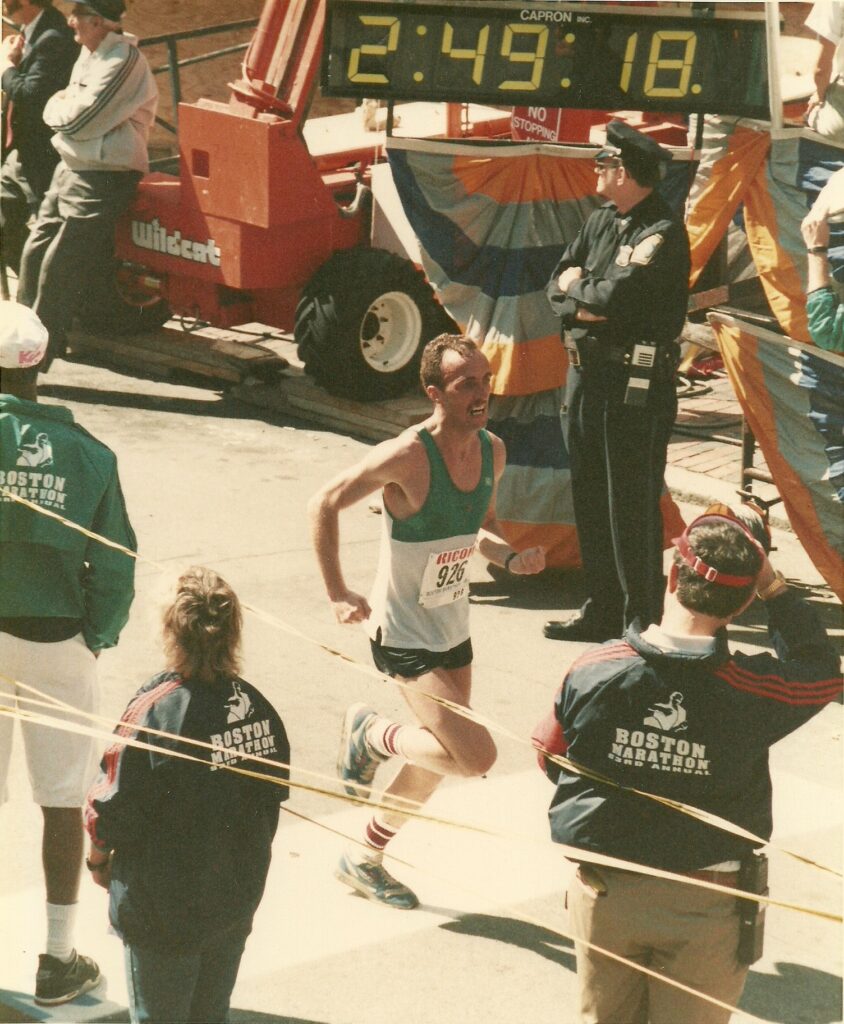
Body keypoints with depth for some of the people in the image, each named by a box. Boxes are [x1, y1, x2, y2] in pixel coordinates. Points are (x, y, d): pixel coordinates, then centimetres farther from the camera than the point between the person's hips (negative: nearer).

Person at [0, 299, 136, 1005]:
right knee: (63, 802, 9)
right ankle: (59, 960, 15)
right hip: (57, 639, 1)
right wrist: (98, 638, 10)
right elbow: (115, 564, -4)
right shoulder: (87, 453, -6)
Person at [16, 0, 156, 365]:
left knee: (58, 269, -8)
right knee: (34, 254, 11)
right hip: (70, 170, 10)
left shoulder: (124, 61, -19)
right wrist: (62, 107, -4)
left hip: (101, 180, -10)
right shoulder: (90, 54, 12)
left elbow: (81, 120, -20)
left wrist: (56, 108, -1)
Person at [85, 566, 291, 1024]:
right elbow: (275, 795, 5)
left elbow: (114, 811, -16)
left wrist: (98, 858, 4)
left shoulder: (152, 713, -24)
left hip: (162, 911, -5)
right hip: (237, 899, 5)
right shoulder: (259, 708, -7)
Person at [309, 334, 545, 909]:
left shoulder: (493, 451, -2)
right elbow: (325, 505, -14)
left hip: (455, 629, 8)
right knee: (476, 756, -16)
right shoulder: (407, 457, -24)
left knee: (437, 764, 18)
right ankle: (371, 735, 11)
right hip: (404, 635, -8)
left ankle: (366, 860, 39)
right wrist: (338, 594, -17)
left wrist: (512, 558, -7)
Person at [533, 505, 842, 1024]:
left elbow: (552, 758, 1)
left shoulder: (595, 671, -15)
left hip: (605, 892, 2)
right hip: (705, 905, -2)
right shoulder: (752, 692, -20)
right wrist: (774, 586, -3)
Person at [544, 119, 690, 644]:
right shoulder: (601, 221, 13)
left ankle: (641, 621, 4)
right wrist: (588, 303, -12)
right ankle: (602, 612, 24)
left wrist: (577, 286, -5)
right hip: (586, 374, 9)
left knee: (632, 506, -4)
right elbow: (558, 290, 9)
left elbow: (616, 296, -24)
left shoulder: (663, 232, -15)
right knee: (591, 499, 14)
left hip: (637, 385, -9)